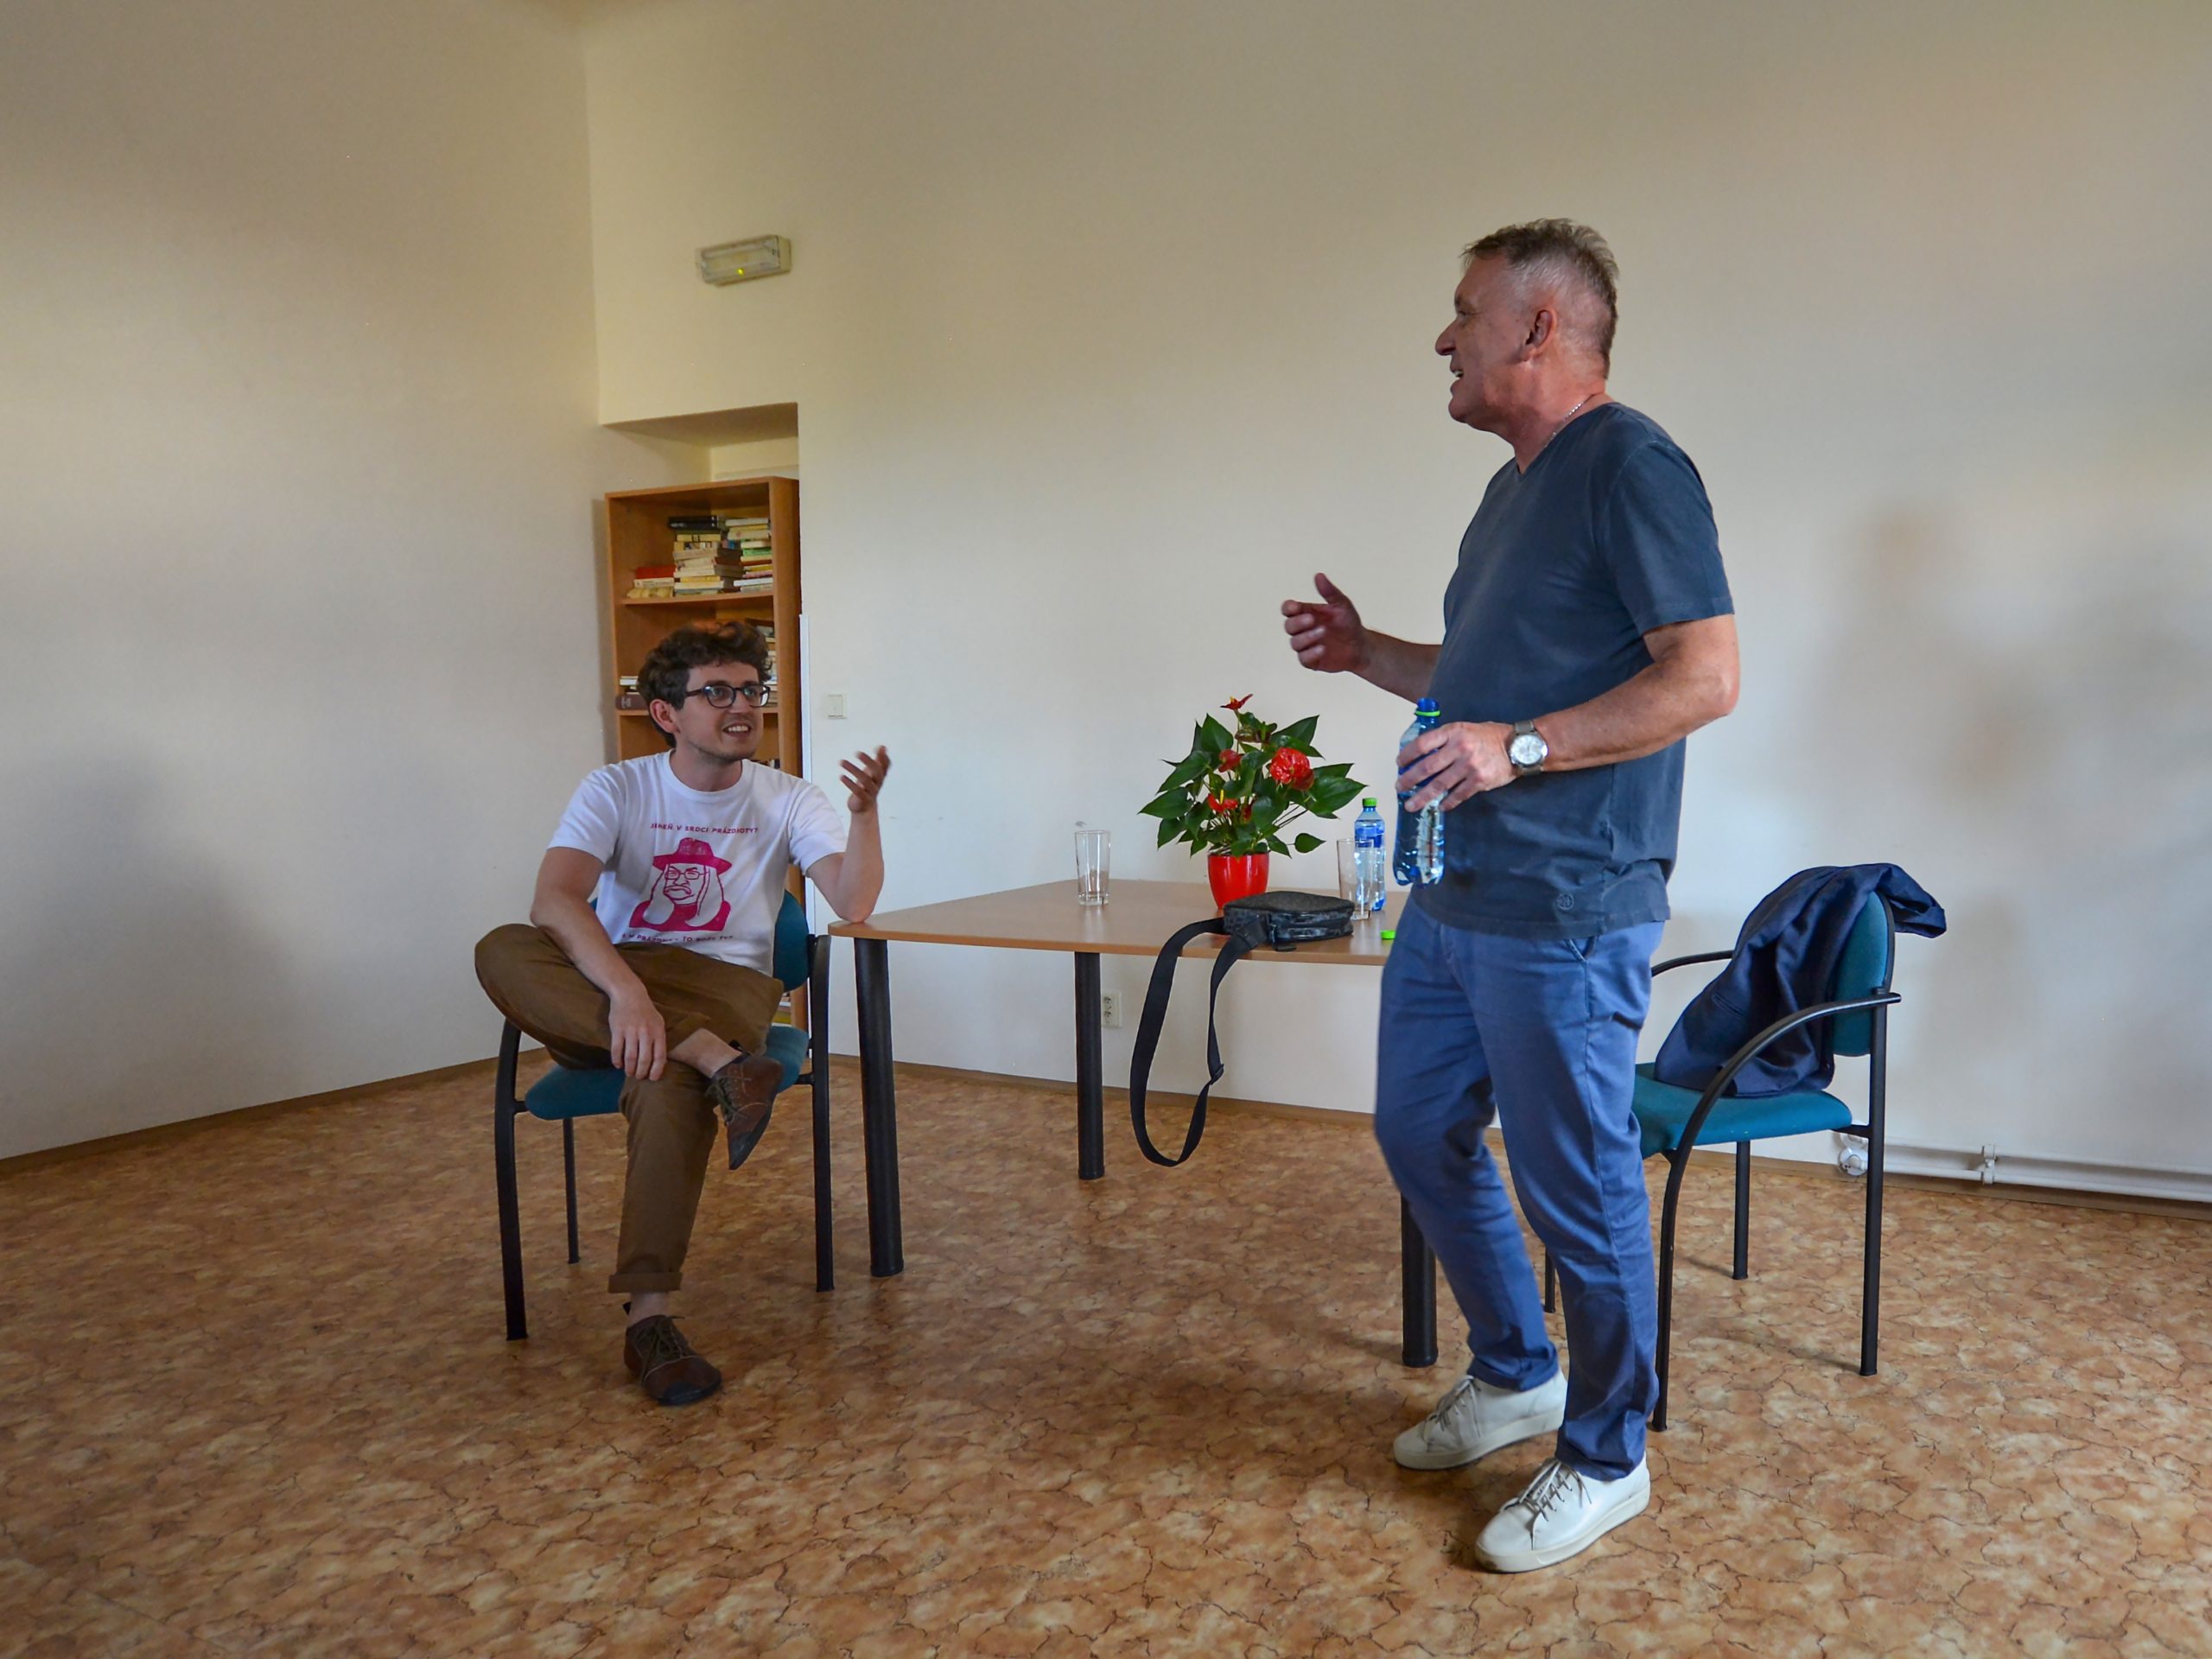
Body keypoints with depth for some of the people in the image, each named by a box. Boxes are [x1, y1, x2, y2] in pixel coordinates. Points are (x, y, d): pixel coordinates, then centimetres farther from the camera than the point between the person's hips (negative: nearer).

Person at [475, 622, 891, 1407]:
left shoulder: (786, 800, 4)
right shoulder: (615, 790, 1)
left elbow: (854, 904, -11)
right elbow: (554, 900, -19)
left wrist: (864, 810, -28)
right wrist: (625, 988, -37)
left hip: (725, 984, -1)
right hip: (606, 985, 2)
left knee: (666, 1080, -38)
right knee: (502, 950, -31)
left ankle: (649, 1318, -33)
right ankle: (715, 1061, -39)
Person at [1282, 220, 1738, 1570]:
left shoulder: (1631, 467, -12)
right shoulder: (1515, 487, 17)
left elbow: (1706, 675, -19)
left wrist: (1517, 747, -24)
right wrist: (1365, 654, 13)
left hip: (1565, 912, -10)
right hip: (1455, 899, 10)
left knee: (1578, 1184, 3)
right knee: (1420, 1133, 18)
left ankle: (1607, 1459, 24)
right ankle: (1515, 1374, 38)